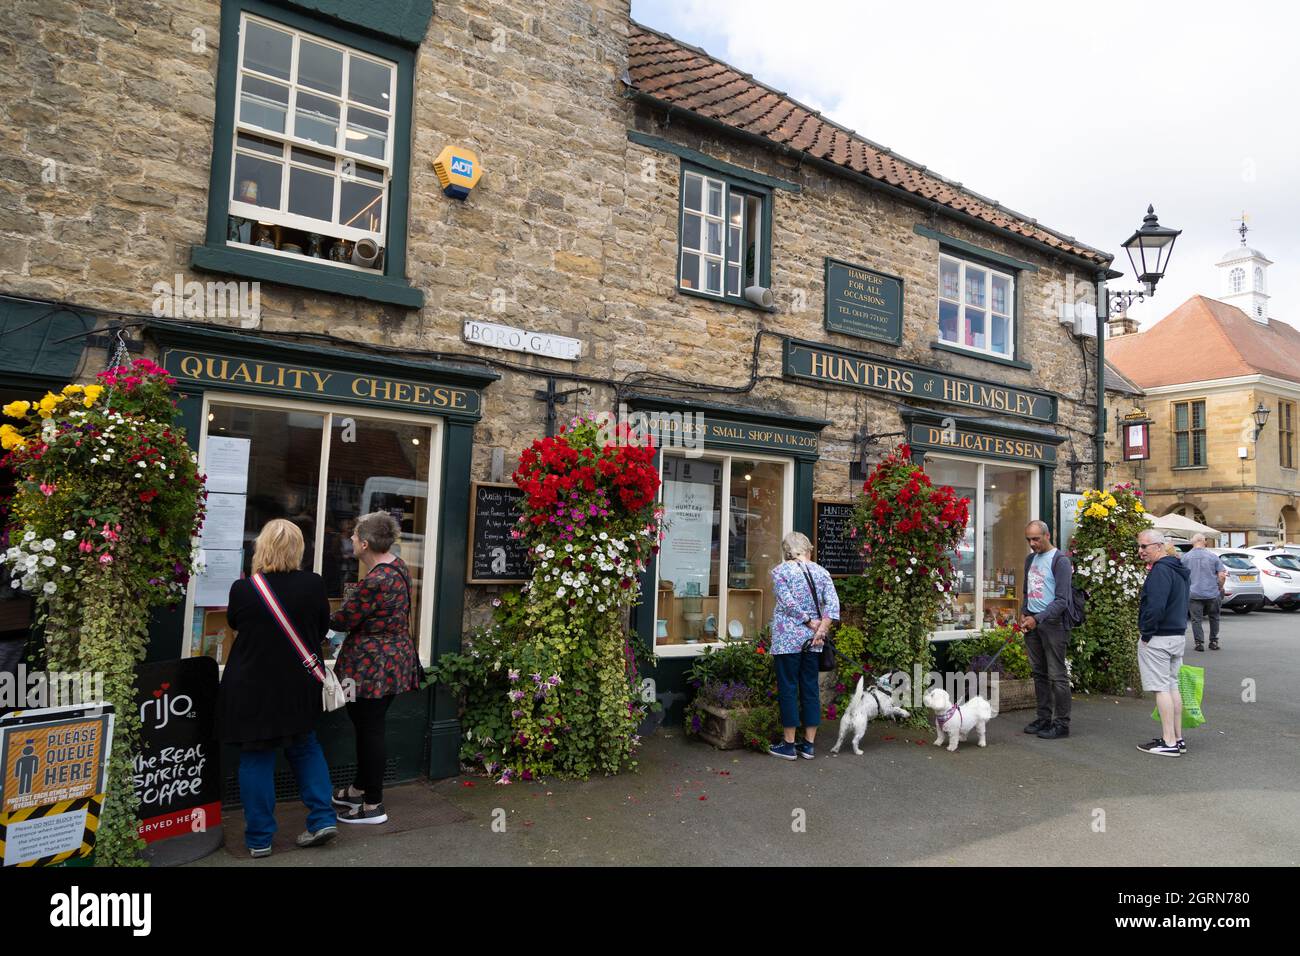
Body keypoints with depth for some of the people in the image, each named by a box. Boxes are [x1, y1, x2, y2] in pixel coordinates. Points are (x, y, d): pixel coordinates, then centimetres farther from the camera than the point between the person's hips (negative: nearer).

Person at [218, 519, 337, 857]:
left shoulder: (242, 589, -18)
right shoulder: (313, 585, -13)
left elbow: (234, 623, 4)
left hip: (252, 687, -2)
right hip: (299, 686, 2)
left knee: (256, 757, 10)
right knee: (305, 747, 20)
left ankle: (259, 838, 19)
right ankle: (322, 819, 16)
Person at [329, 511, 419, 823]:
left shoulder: (375, 581, -26)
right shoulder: (398, 565, 5)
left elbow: (343, 620, -15)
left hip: (372, 666, -10)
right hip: (393, 660, 10)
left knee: (369, 730, 4)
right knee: (367, 727, 22)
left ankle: (373, 806, 17)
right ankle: (359, 789, 39)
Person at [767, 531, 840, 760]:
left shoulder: (780, 571, -4)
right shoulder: (821, 571, 6)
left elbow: (789, 604, -13)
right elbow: (833, 604, -4)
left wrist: (810, 622, -4)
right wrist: (821, 629, -7)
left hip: (788, 638, -4)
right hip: (813, 640, 4)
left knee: (788, 688, 3)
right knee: (810, 688, 10)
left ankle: (789, 745, 9)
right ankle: (809, 745, 16)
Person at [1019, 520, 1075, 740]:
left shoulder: (1060, 561, -10)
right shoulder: (1030, 559, 14)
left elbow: (1062, 600, -15)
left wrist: (1038, 618, -21)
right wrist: (1024, 613, 8)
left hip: (1053, 623, -7)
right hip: (1032, 623, 8)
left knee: (1057, 676, -4)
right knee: (1038, 673, 12)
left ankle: (1061, 724, 4)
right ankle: (1044, 718, 21)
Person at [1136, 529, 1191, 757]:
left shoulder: (1160, 570, -18)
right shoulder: (1178, 570, 15)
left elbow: (1155, 606, -26)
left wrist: (1146, 633, -16)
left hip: (1158, 638, -10)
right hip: (1178, 635, 10)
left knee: (1161, 688, -5)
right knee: (1173, 686, 15)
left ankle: (1169, 742, -2)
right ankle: (1177, 738, 20)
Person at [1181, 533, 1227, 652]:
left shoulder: (1185, 557, -1)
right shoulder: (1213, 556, -1)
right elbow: (1222, 576, -3)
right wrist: (1220, 588, 13)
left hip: (1194, 594, -1)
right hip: (1212, 593, 1)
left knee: (1196, 619, 3)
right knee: (1214, 618, 17)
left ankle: (1199, 642, 0)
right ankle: (1214, 641, 22)